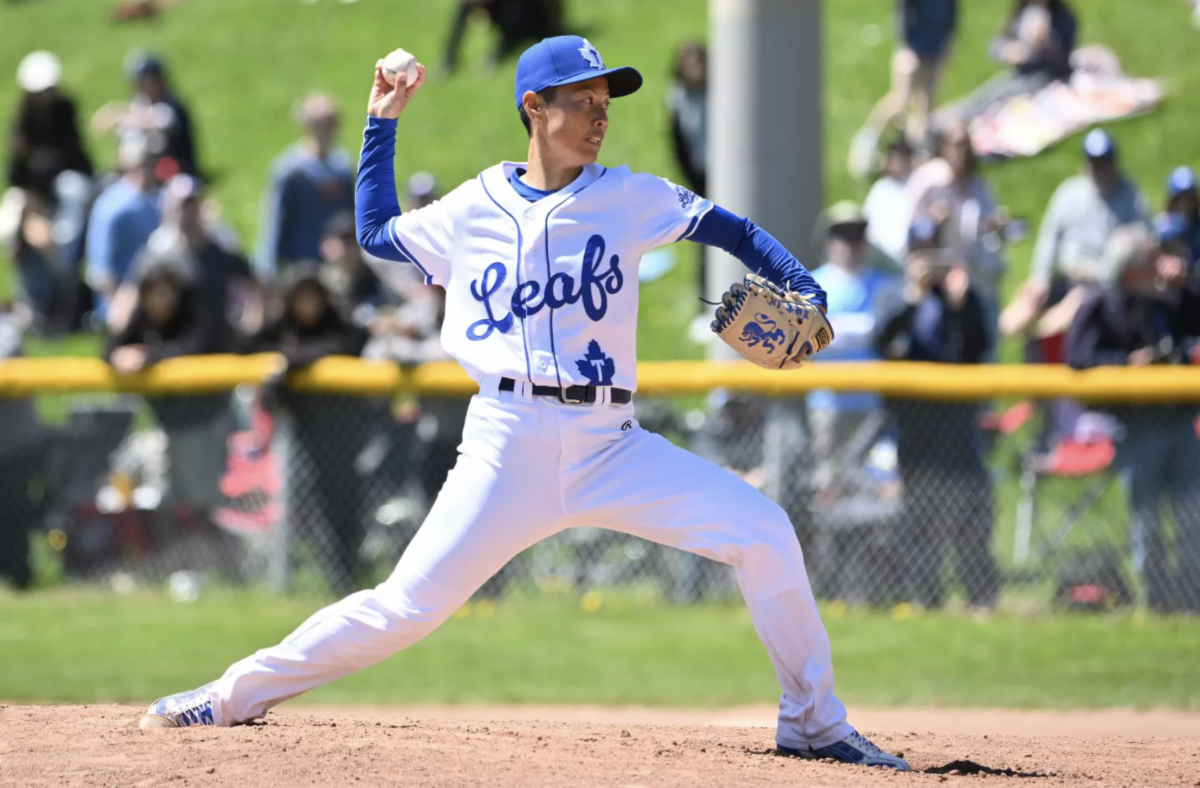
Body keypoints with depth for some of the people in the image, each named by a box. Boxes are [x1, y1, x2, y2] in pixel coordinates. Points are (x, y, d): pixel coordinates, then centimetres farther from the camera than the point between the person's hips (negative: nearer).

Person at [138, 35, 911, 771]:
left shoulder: (627, 197, 6)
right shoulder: (472, 209, 8)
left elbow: (729, 229, 9)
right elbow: (377, 232, 23)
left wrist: (802, 287, -7)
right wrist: (383, 123, 19)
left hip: (610, 448, 1)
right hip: (507, 448, -1)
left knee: (764, 533, -13)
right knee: (410, 603, -10)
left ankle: (813, 724, 1)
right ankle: (238, 695, 4)